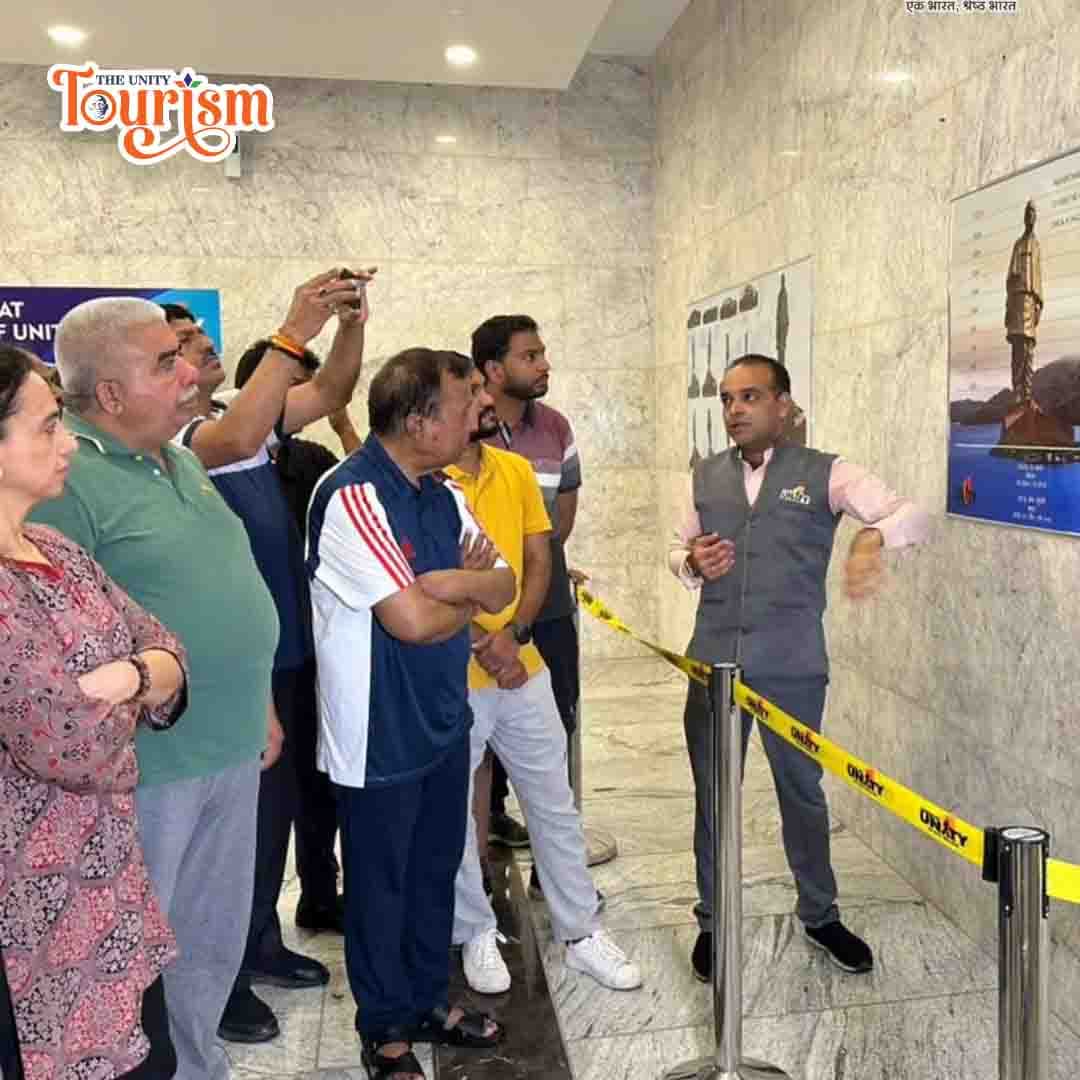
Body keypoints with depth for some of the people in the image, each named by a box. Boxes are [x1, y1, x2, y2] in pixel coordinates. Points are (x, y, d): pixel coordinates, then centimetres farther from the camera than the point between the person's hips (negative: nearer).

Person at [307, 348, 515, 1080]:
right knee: (381, 883, 12)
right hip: (380, 735, -8)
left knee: (437, 869, 21)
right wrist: (470, 599, -7)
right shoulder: (352, 496, -23)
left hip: (443, 717, 8)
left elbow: (503, 586, 4)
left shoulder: (441, 495, 4)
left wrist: (455, 582, -18)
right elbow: (415, 621, -28)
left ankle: (430, 1002, 41)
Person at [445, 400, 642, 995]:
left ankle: (580, 931, 31)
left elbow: (538, 561, 4)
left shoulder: (516, 469, 5)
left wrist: (513, 633, -11)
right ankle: (475, 934, 33)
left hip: (523, 667, 5)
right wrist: (478, 646, -18)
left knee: (555, 805, 14)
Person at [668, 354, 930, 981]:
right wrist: (691, 563, -7)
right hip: (713, 661, 3)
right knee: (712, 796, 11)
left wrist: (873, 536, -35)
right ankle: (713, 921, 29)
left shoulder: (825, 474, -3)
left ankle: (820, 916, 35)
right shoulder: (707, 476, 8)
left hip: (793, 665, -2)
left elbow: (914, 515, -12)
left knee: (803, 791, 14)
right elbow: (679, 550, 18)